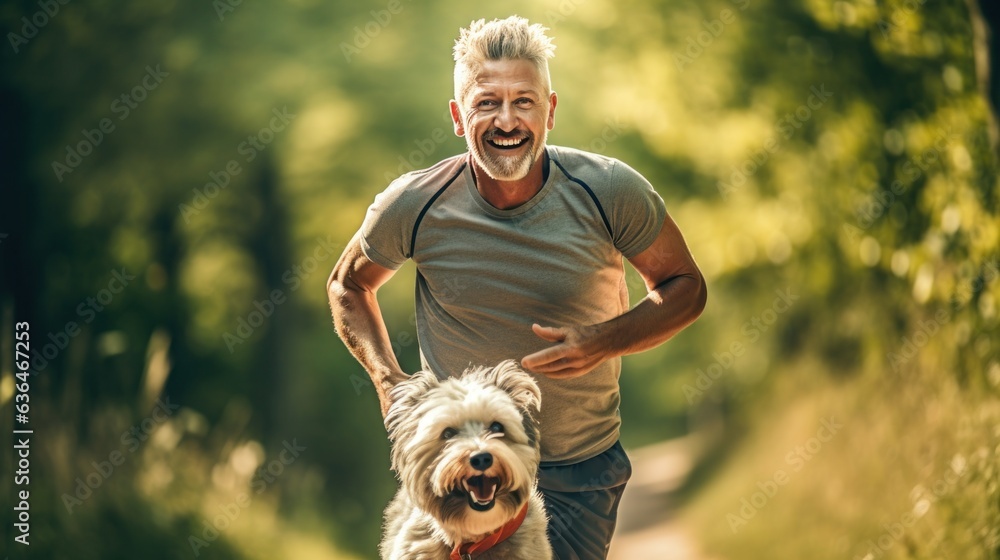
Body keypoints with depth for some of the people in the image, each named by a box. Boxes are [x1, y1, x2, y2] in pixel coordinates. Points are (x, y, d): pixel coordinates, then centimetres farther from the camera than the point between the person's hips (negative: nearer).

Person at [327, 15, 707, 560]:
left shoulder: (608, 192, -16)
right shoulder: (414, 206, -14)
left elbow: (685, 287, -3)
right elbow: (348, 284, 6)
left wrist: (605, 341, -20)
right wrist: (387, 379, -10)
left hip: (581, 474, 0)